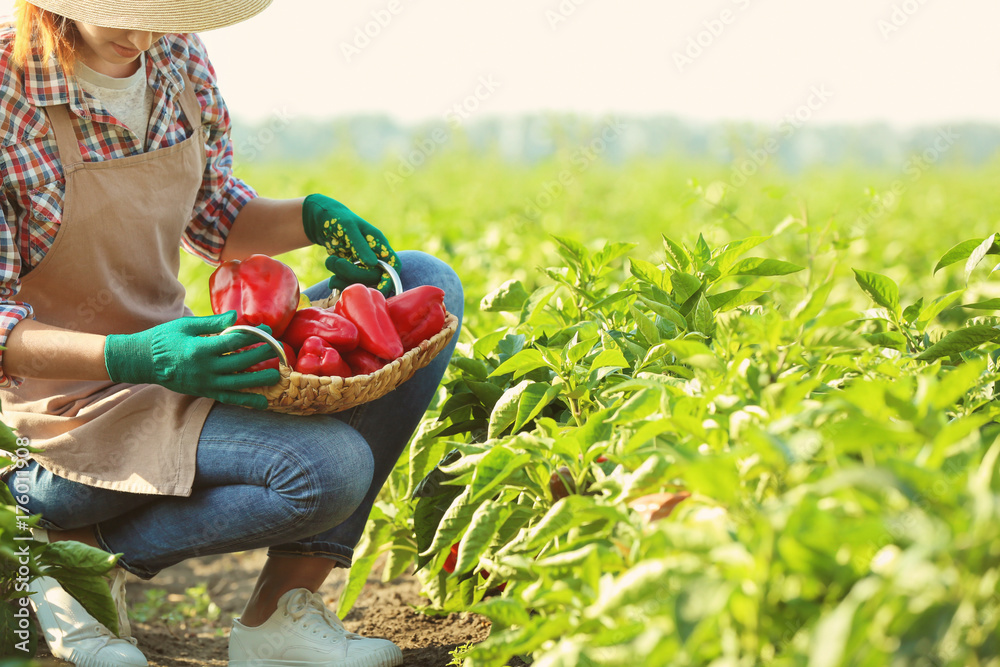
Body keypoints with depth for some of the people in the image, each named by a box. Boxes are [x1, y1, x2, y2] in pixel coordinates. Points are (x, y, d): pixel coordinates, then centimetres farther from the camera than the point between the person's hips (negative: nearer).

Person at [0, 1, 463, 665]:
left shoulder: (179, 59, 1)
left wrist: (317, 218, -4)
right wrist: (135, 358, -32)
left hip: (183, 353, 8)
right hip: (78, 395, -8)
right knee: (329, 468, -30)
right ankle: (75, 549, -5)